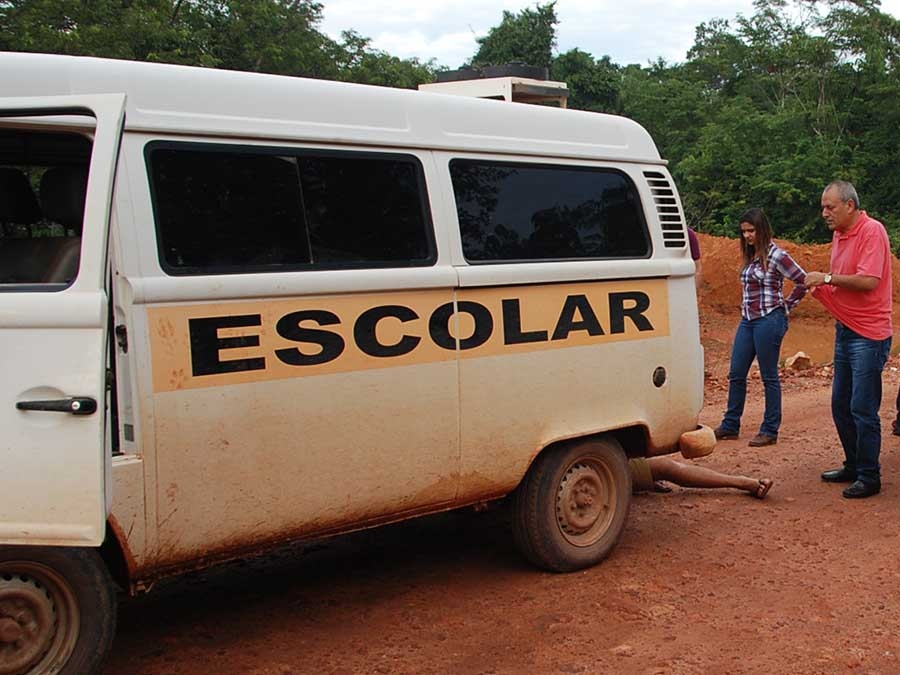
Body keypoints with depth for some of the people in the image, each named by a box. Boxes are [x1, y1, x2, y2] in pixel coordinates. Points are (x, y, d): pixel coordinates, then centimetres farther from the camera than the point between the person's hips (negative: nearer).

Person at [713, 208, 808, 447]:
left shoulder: (775, 255, -11)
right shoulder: (751, 256, 13)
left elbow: (803, 281, -13)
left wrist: (786, 307, -6)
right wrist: (746, 306, 10)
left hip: (769, 320, -8)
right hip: (747, 320, 8)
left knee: (769, 377, 1)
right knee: (736, 374, 9)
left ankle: (770, 431, 9)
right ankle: (730, 426, 18)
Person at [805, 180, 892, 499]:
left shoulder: (872, 231, -14)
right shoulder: (839, 235, 12)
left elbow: (868, 281, -25)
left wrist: (827, 278, -18)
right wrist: (821, 290, 1)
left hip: (869, 335, -9)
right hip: (845, 330, 9)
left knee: (863, 409, -5)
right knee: (841, 406, 14)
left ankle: (869, 477, 6)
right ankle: (853, 467, 26)